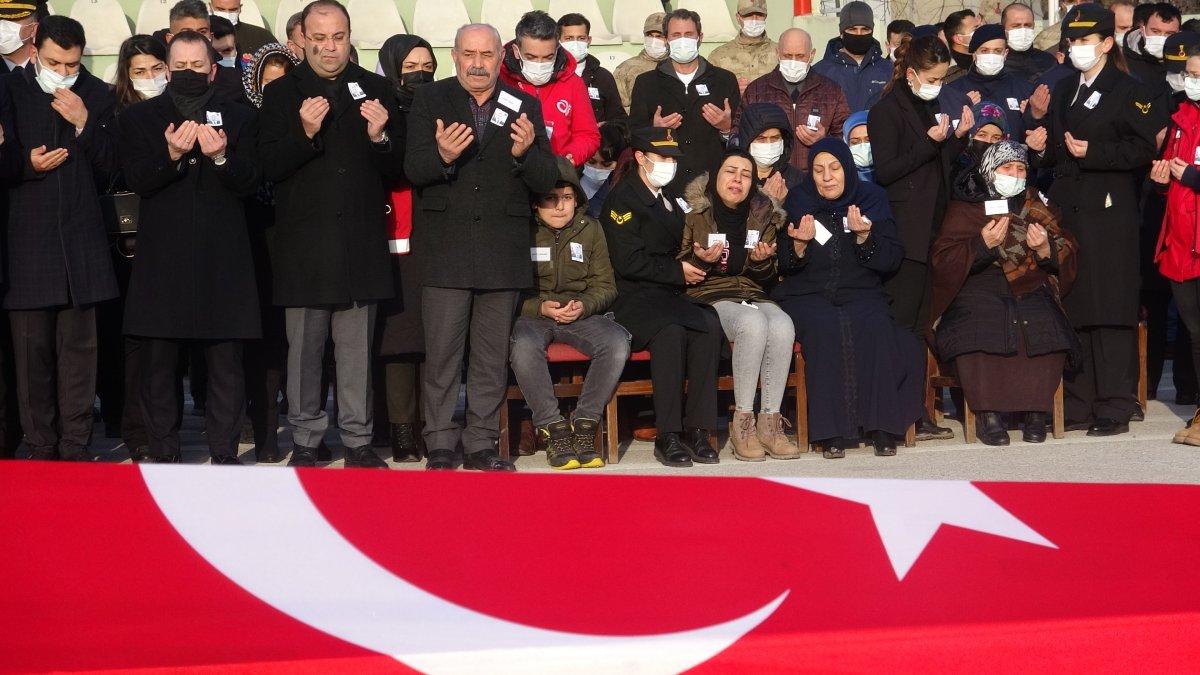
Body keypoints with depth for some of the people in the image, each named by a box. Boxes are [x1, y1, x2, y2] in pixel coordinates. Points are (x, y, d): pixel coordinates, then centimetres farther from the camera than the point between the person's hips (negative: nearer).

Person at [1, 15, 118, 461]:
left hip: (80, 237, 1)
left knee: (79, 347, 2)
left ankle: (75, 444, 9)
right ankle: (40, 446, 10)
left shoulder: (97, 96, 7)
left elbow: (108, 171, 5)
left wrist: (85, 124, -8)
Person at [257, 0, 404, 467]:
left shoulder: (376, 91, 9)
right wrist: (305, 133, -19)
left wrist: (380, 137, -12)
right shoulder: (281, 93, 5)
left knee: (357, 349, 5)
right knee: (304, 348, 4)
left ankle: (357, 440, 13)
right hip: (304, 244, -1)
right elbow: (270, 167, -4)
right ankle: (305, 441, 13)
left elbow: (395, 170, 7)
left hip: (361, 242, 1)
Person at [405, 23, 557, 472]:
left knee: (492, 354, 7)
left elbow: (546, 181, 3)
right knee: (442, 352, -3)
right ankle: (440, 446, 7)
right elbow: (413, 169, -9)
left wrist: (524, 153, -18)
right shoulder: (430, 101, 2)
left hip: (501, 249, 2)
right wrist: (442, 156, -30)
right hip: (445, 248, -2)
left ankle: (481, 444, 16)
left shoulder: (525, 107, 7)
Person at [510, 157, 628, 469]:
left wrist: (583, 305, -11)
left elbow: (605, 285, 11)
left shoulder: (590, 229, 10)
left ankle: (584, 425, -19)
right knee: (523, 345, -39)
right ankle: (553, 430, -26)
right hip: (531, 314, -3)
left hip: (580, 314, 3)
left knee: (617, 342, -28)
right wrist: (540, 307, -17)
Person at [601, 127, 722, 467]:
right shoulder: (622, 199, -3)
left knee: (709, 327, -25)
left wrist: (700, 255, 11)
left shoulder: (671, 197, 23)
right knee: (670, 331, -36)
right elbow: (628, 262, -13)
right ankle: (667, 437, -31)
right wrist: (677, 270, -7)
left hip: (674, 296, 7)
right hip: (634, 297, -7)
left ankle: (697, 429, -24)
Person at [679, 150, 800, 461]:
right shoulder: (695, 213, 4)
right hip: (709, 296, -4)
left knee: (782, 326, -32)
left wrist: (762, 260, -6)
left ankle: (770, 421, -26)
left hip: (753, 295, 4)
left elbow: (768, 279, 17)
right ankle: (742, 421, -29)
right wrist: (701, 261, -15)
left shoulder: (764, 216, 14)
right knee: (753, 324, -36)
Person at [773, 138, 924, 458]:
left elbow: (891, 260, 0)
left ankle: (880, 425, -25)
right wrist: (799, 243, -18)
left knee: (876, 328, -31)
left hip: (860, 293, 1)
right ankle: (831, 431, -32)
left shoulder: (871, 198, 8)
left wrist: (863, 236, -18)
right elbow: (784, 266, 3)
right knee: (826, 329, -33)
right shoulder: (799, 202, 6)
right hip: (808, 295, -1)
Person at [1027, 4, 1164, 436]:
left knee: (1109, 313, -6)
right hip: (1067, 210, 7)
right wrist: (1043, 148, 2)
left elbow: (1143, 150, -10)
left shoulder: (1128, 92, -2)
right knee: (1072, 311, 6)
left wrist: (1093, 152, -18)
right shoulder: (1064, 93, 19)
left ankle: (1114, 408, -2)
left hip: (1109, 214, -6)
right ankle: (1078, 405, 12)